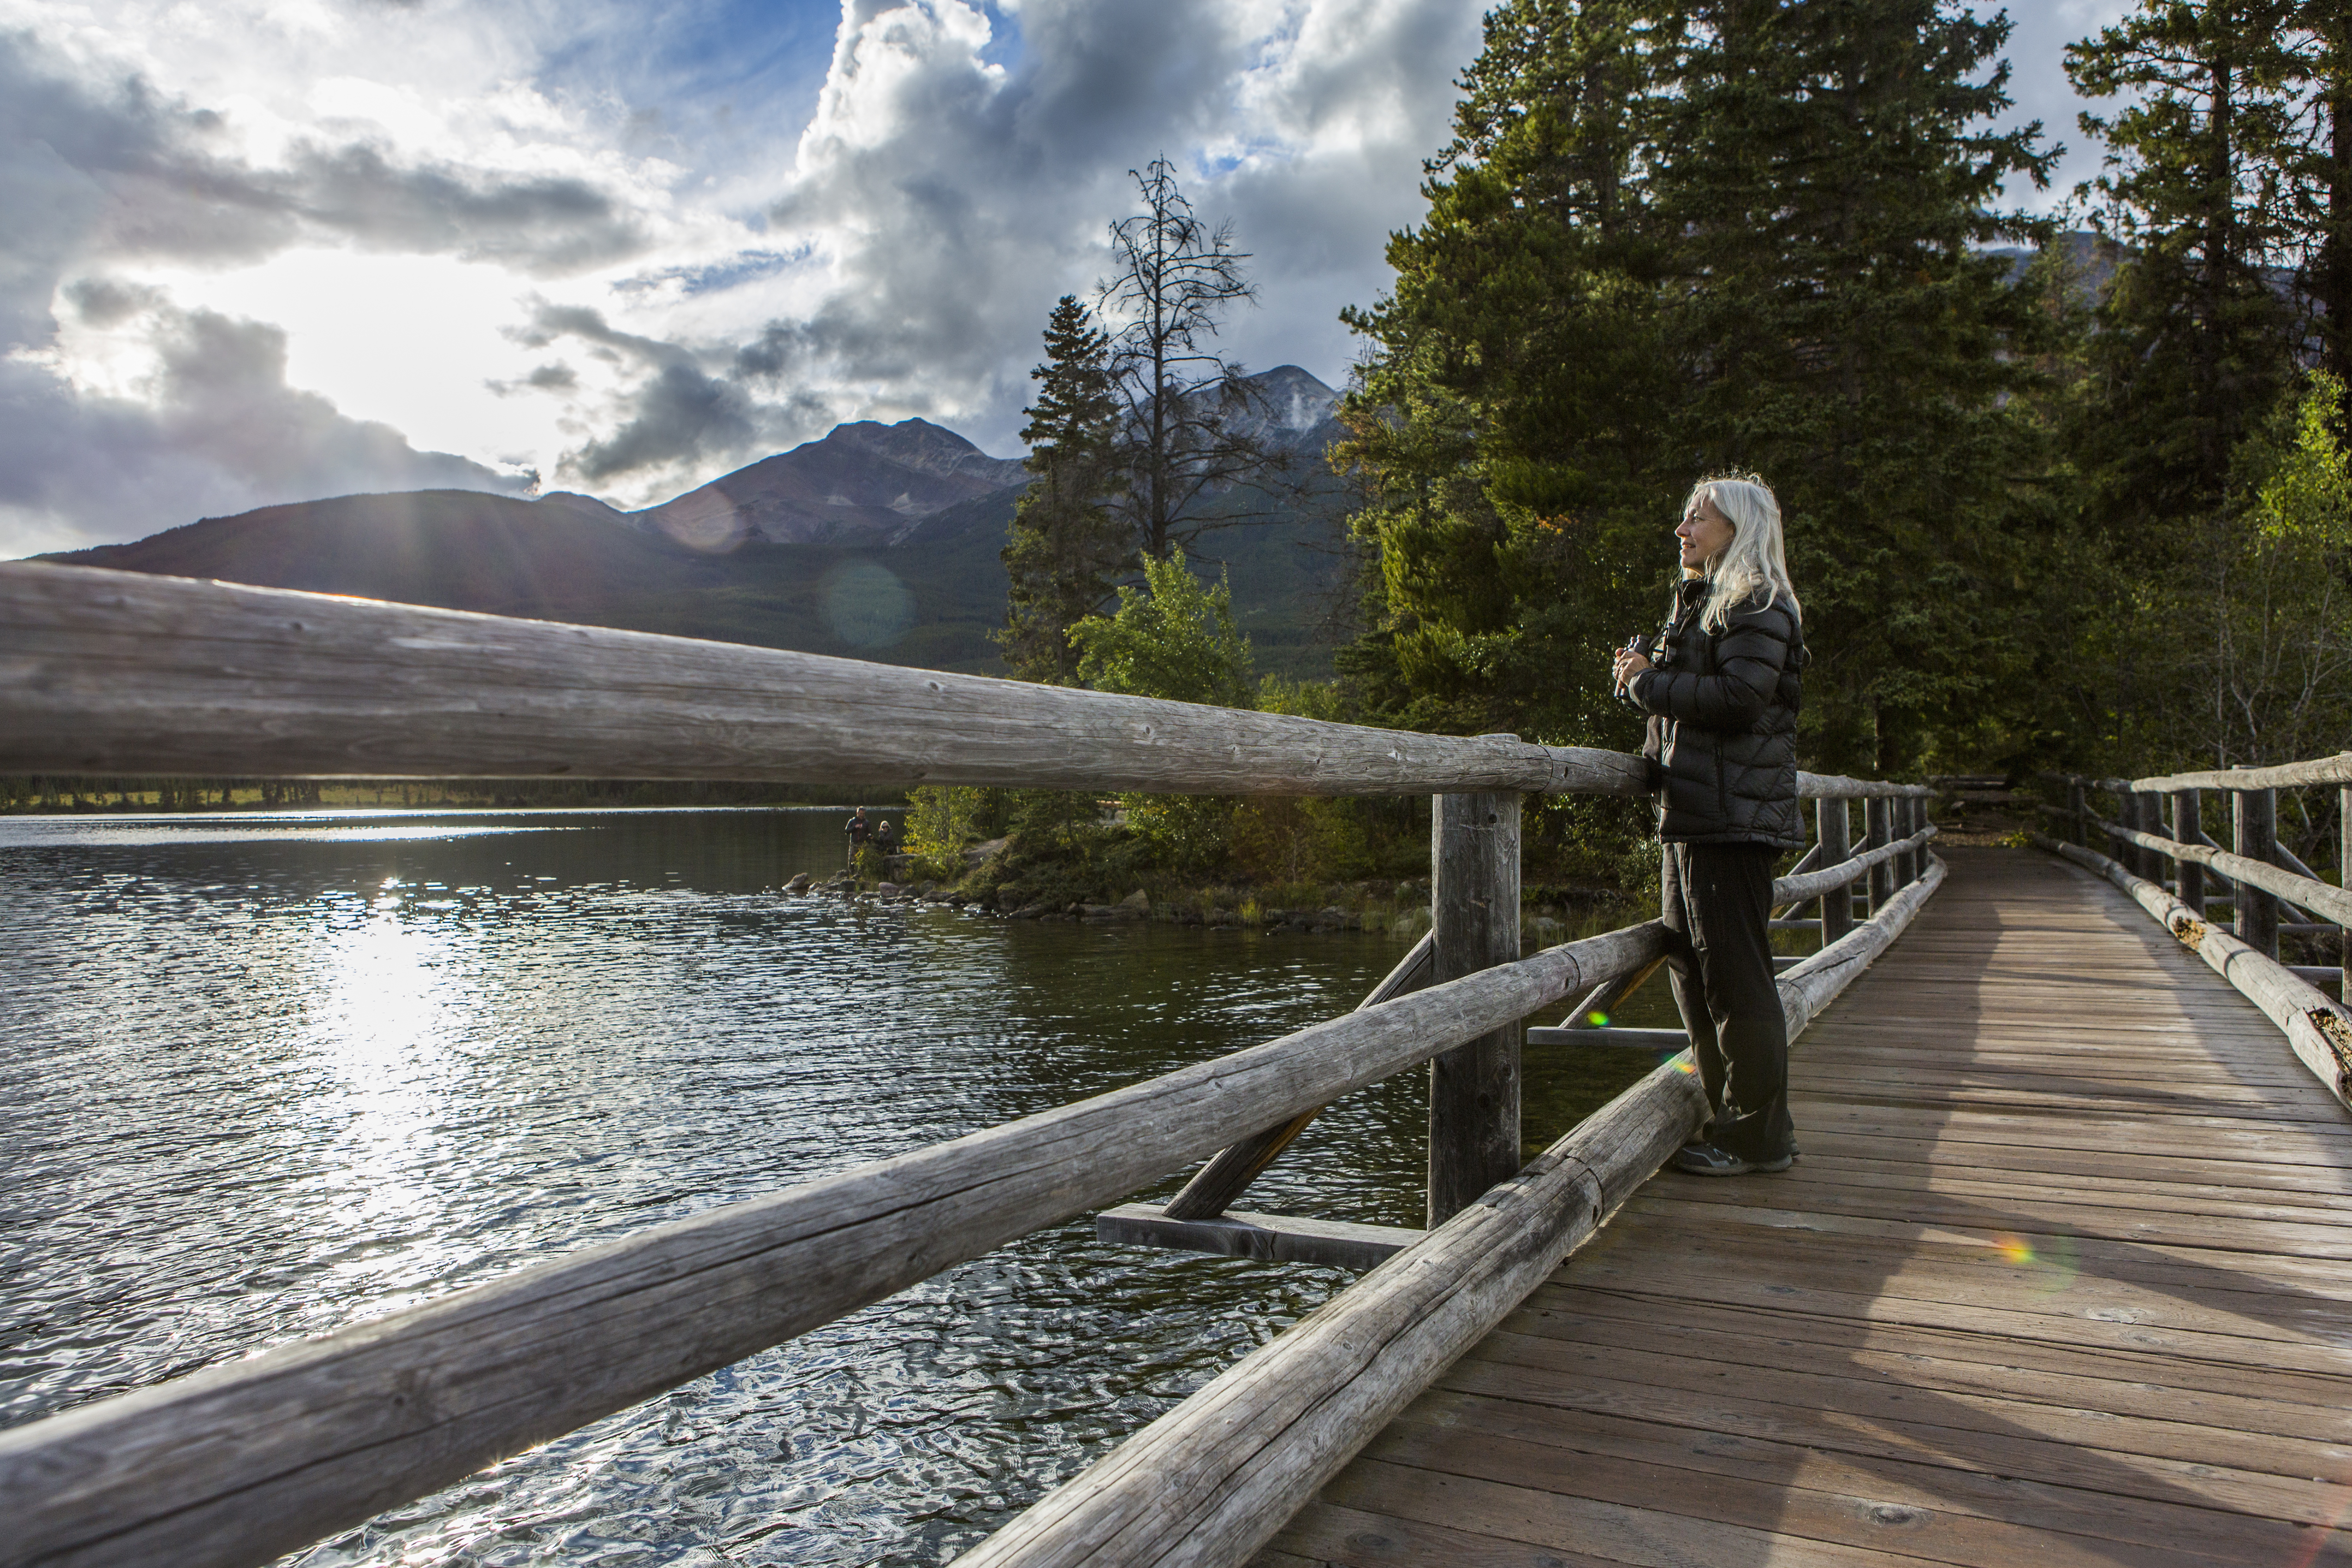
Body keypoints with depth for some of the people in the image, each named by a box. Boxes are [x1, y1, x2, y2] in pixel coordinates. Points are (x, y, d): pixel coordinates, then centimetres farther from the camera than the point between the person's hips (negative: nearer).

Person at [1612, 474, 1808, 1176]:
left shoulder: (1758, 605, -7)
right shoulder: (1700, 605, 23)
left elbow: (1738, 697, -20)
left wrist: (1646, 682, -11)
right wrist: (1643, 677, 5)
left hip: (1733, 821, -10)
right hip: (1691, 817, 10)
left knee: (1736, 979, -5)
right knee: (1693, 971, 13)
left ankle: (1759, 1137, 4)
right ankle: (1729, 1117, 23)